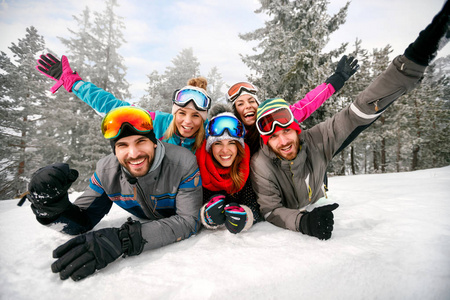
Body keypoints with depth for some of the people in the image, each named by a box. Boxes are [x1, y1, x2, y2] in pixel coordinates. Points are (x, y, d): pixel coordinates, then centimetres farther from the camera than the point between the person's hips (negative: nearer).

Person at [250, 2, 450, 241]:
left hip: (315, 207, 1)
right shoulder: (261, 165, -34)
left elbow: (361, 111, -31)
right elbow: (271, 211, -30)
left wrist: (415, 57, -37)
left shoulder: (316, 140, -29)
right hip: (283, 227, 0)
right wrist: (303, 221, -52)